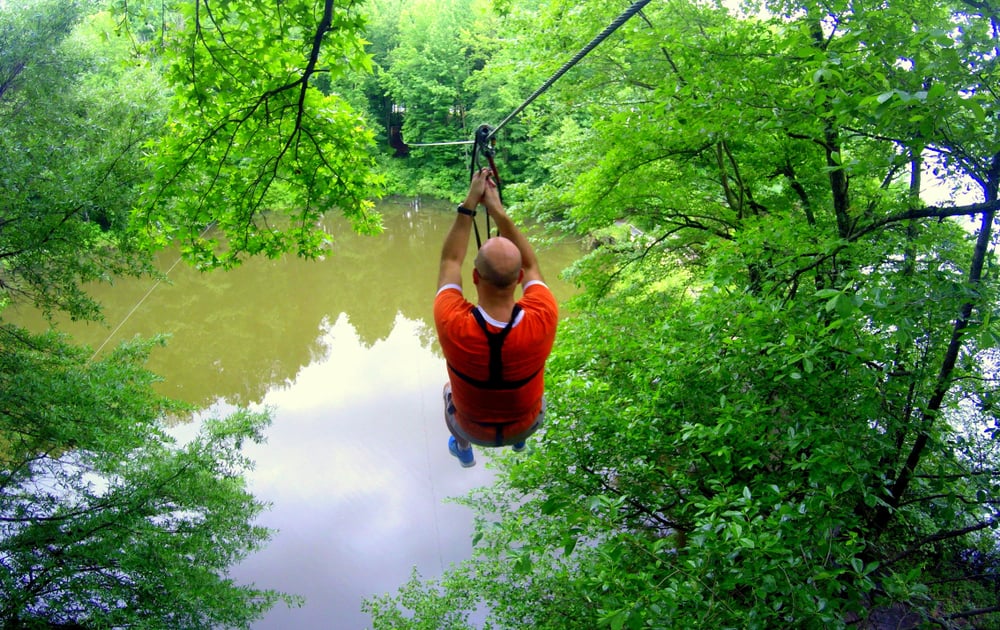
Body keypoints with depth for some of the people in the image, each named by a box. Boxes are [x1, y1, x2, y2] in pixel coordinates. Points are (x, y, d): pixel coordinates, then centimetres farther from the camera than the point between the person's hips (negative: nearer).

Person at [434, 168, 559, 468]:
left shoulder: (452, 325, -37)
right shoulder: (542, 320, -35)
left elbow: (450, 261, -18)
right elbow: (531, 265, -15)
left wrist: (469, 204, -16)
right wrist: (498, 210, -16)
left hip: (473, 430, -1)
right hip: (527, 426, 1)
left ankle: (463, 448, 57)